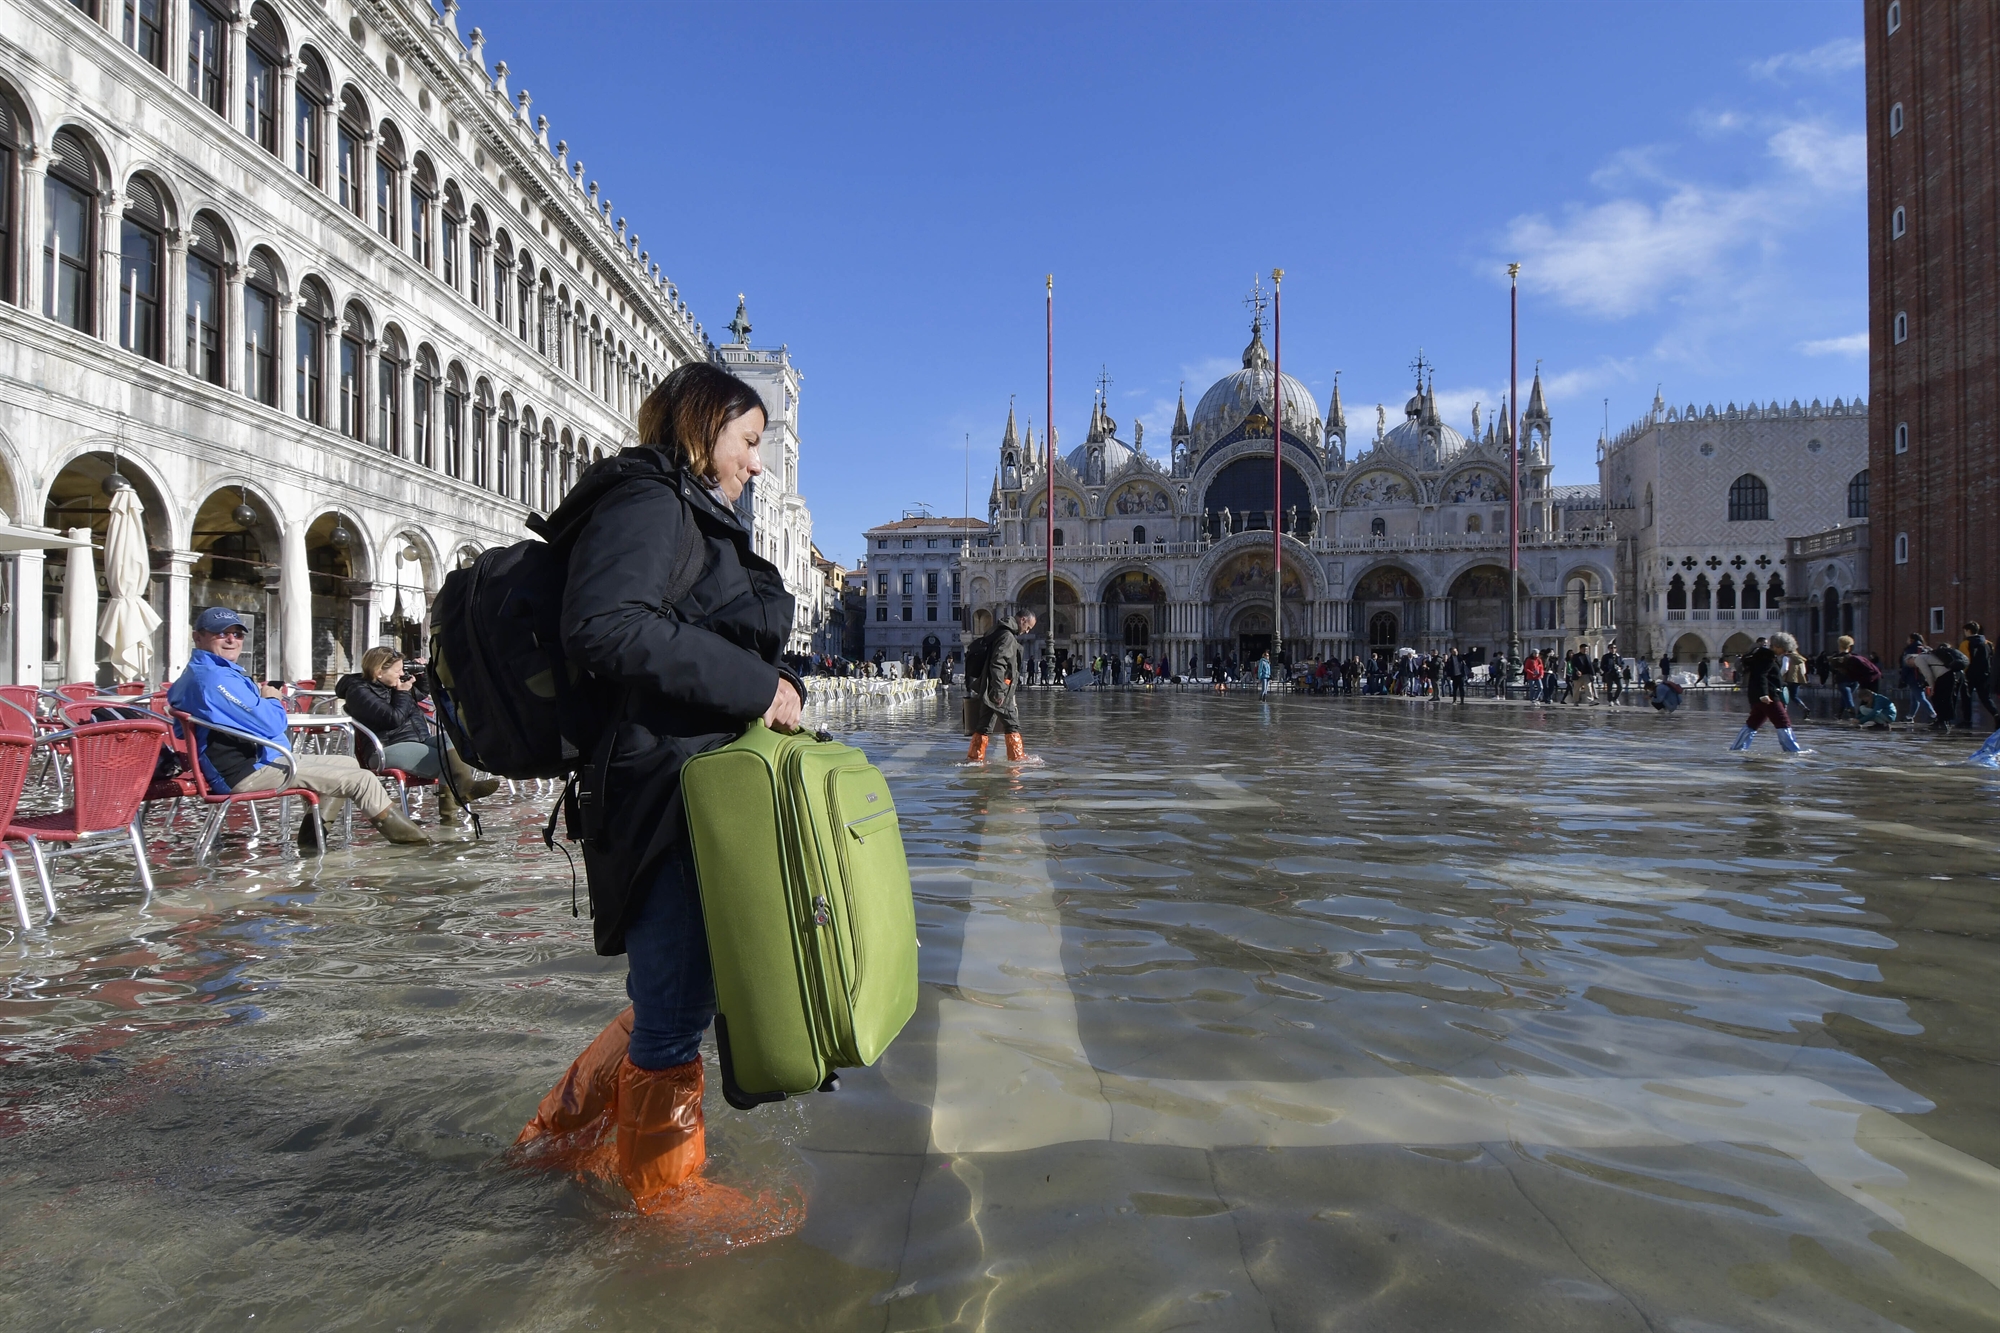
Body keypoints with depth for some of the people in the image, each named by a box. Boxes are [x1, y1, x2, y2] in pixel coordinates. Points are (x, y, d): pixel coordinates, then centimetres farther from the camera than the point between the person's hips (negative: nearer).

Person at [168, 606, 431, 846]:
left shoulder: (197, 674, 17)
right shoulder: (214, 677, -19)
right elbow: (270, 725, -23)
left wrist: (262, 699, 8)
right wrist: (272, 700, -1)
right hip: (250, 773, -11)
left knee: (350, 764, 19)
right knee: (362, 779, -14)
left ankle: (312, 833, 15)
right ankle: (396, 830, 6)